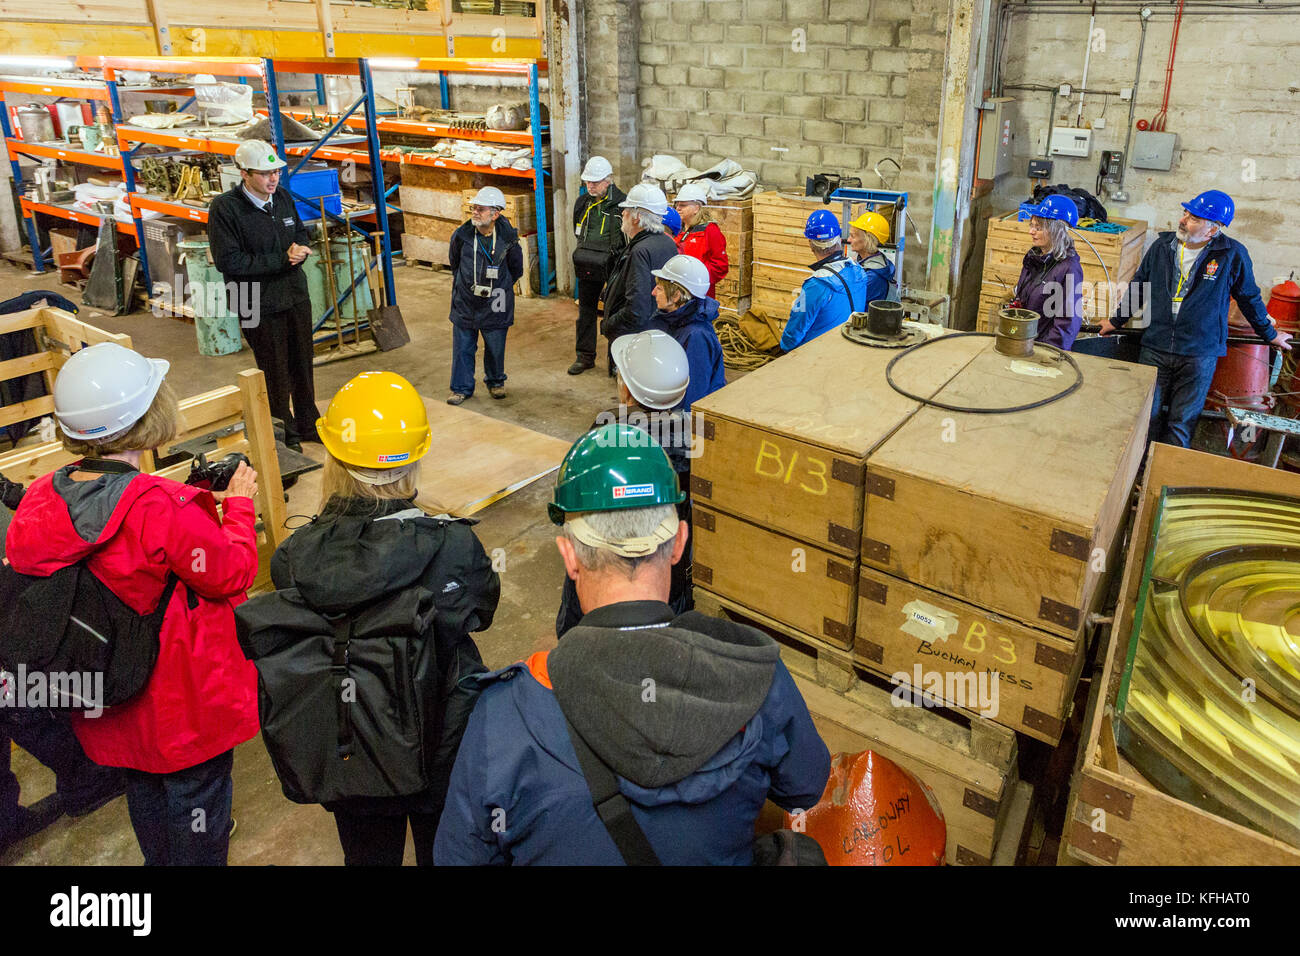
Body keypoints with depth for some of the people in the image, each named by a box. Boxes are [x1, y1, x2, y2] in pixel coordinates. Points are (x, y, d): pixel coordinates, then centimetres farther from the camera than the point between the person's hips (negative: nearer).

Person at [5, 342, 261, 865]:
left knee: (145, 793, 30)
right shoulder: (168, 508, -33)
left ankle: (159, 859, 52)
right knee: (196, 801, 17)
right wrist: (238, 503, -6)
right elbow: (233, 574, -20)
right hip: (185, 702, -7)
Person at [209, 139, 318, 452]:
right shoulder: (224, 208, -15)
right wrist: (282, 259, -20)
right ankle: (285, 434, 20)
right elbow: (228, 262, -20)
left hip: (296, 296, 6)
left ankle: (307, 425, 33)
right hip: (261, 305, -6)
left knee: (303, 364, 16)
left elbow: (302, 233, 17)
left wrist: (300, 250, -9)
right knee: (275, 373, 4)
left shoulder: (283, 197, 3)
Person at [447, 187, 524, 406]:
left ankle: (495, 382, 35)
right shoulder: (461, 235, -7)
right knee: (462, 348, 6)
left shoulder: (507, 238, -9)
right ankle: (461, 387, 20)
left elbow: (516, 269, 8)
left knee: (495, 348, 12)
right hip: (465, 304, 1)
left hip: (495, 305, -1)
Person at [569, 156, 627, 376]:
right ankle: (585, 356, 21)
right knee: (586, 310, 11)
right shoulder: (582, 203, 7)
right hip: (586, 267, 5)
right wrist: (583, 254, 11)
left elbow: (630, 238, -6)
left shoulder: (621, 203, -9)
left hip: (613, 267, -5)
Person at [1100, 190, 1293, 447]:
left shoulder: (1232, 254, -6)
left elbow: (1249, 298, 9)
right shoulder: (1162, 245, 2)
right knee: (1147, 415, 6)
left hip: (1200, 354, -3)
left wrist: (1270, 335, 20)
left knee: (1182, 423, 2)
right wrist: (1116, 321, 25)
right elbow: (1138, 286, 18)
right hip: (1156, 348, 3)